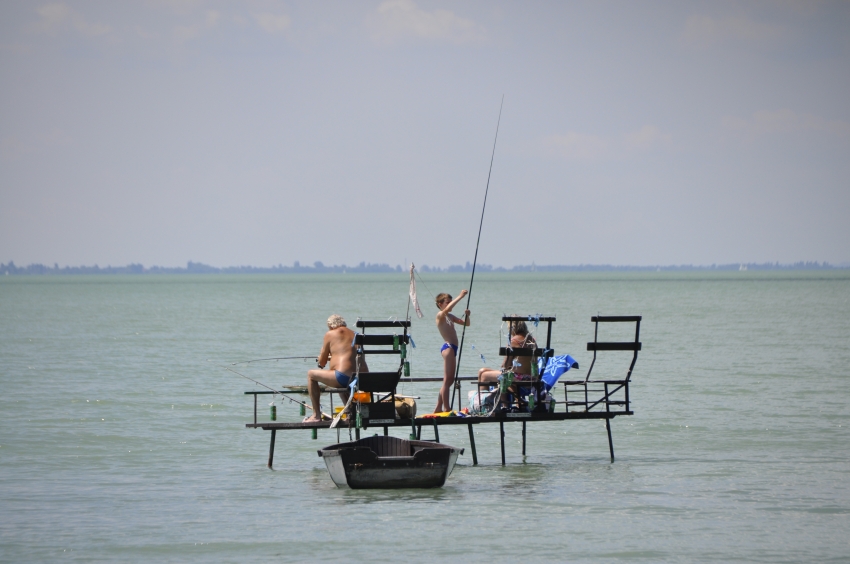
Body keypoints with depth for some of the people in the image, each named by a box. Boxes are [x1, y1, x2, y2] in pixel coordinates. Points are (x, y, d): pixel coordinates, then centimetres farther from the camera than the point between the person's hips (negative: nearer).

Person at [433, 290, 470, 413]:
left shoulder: (450, 317, 20)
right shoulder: (440, 315, -6)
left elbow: (466, 324, 22)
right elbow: (447, 309, -28)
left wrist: (466, 315, 1)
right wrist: (460, 296, -28)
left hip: (452, 348, 10)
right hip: (448, 347, -10)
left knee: (449, 380, 12)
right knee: (447, 380, -12)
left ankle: (438, 408, 17)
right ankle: (446, 408, -14)